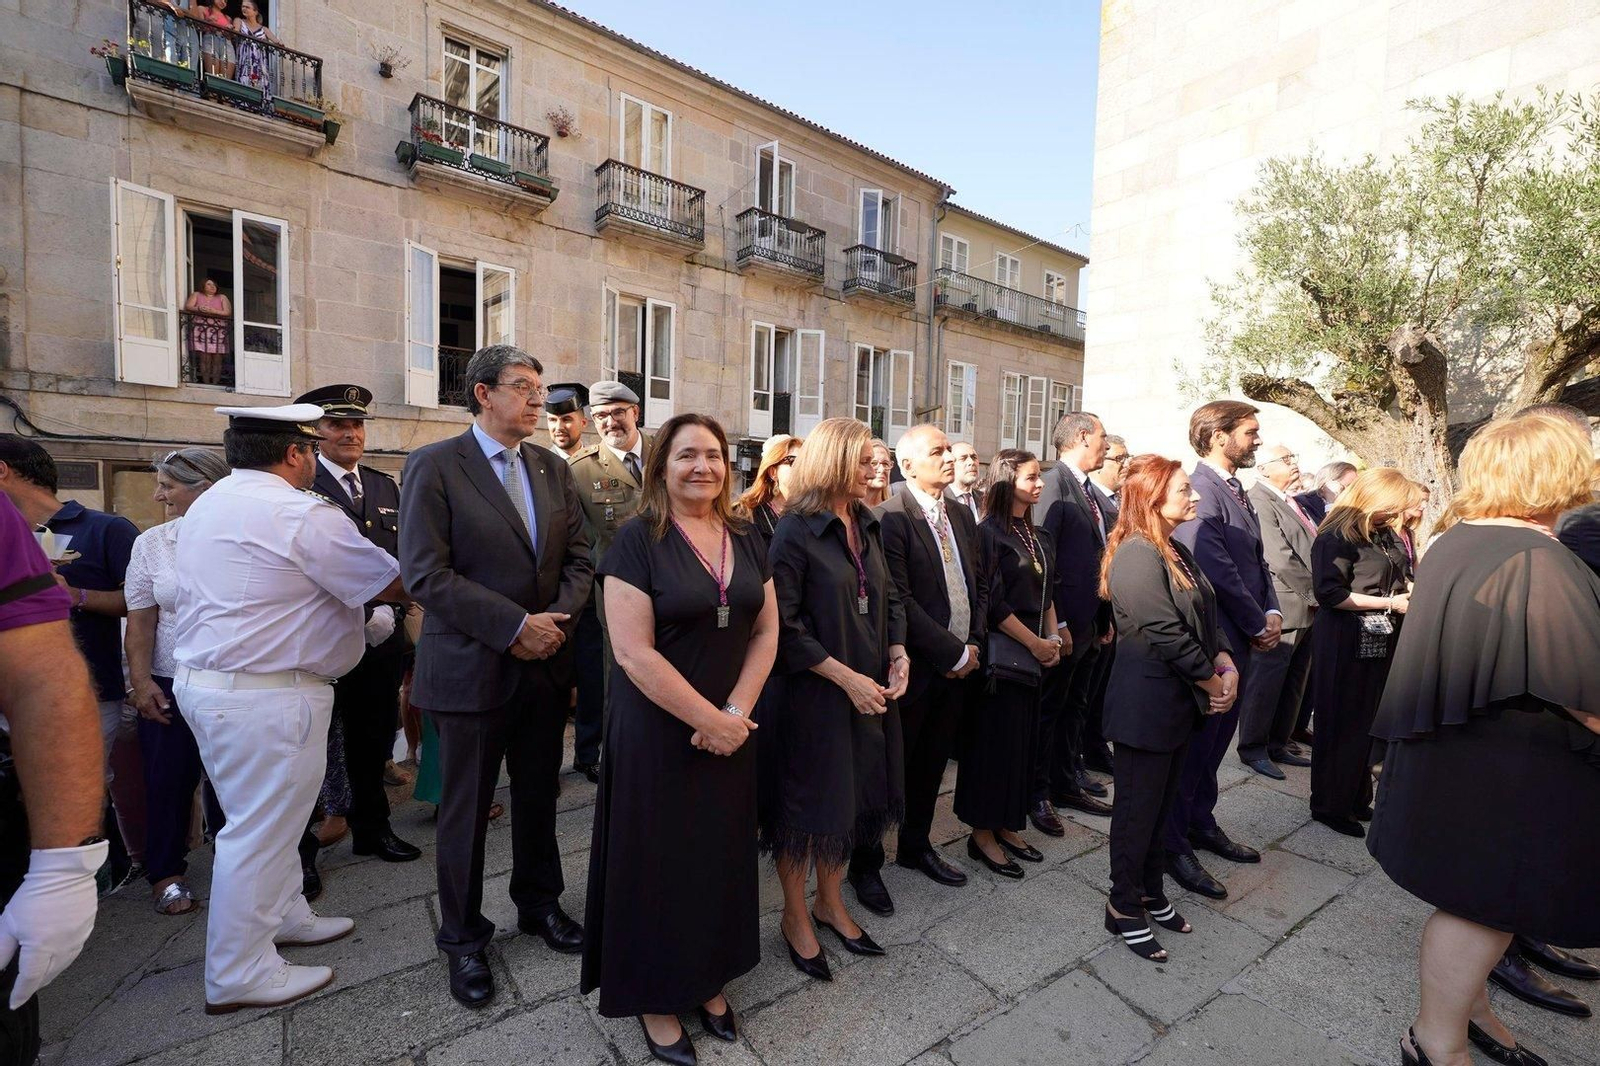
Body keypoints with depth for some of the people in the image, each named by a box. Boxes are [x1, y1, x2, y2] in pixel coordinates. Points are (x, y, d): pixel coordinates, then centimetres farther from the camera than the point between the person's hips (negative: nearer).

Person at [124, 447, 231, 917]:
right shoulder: (151, 544, 2)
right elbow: (141, 621, 3)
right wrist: (141, 682, -5)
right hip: (170, 686, 2)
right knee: (168, 781, 7)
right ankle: (166, 873, 26)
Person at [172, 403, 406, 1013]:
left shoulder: (206, 505, 11)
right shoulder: (303, 516, -19)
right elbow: (392, 584, -16)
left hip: (201, 679, 10)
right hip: (264, 695, -10)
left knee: (266, 816, 23)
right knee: (259, 829, 4)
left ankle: (284, 916, 40)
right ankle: (238, 975, 19)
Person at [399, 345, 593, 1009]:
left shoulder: (553, 468, 7)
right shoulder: (434, 466, -9)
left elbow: (578, 558, 6)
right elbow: (425, 574, -17)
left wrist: (557, 620, -10)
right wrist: (514, 625, -19)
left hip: (546, 666, 5)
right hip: (471, 669, -4)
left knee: (539, 798, 19)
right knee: (466, 811, 12)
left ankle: (539, 904, 41)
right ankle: (463, 938, 33)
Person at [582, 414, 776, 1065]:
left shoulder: (745, 539, 3)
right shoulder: (637, 540, -13)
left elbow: (766, 630, 3)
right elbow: (633, 652, -18)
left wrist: (737, 711, -9)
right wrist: (707, 719, -16)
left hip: (730, 730, 5)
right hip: (656, 733, -5)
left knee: (720, 853, 18)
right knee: (660, 859, 12)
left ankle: (709, 980, 42)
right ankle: (654, 995, 37)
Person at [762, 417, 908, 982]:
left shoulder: (867, 525, 7)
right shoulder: (795, 531, -15)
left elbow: (889, 597, 13)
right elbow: (784, 624, -19)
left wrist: (898, 655, -2)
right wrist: (846, 677, -19)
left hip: (871, 689, 7)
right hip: (814, 691, -7)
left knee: (852, 794, 18)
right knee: (807, 801, 9)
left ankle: (830, 901, 40)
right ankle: (795, 916, 32)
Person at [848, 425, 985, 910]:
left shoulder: (962, 517, 10)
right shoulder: (891, 517, -15)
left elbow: (980, 585, 14)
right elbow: (899, 600, -21)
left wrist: (973, 645, 1)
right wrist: (954, 653, -16)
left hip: (957, 665, 7)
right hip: (914, 667, -7)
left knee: (931, 764, 20)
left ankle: (916, 846, 40)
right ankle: (865, 864, 26)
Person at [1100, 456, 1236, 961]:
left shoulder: (1177, 551, 11)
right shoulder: (1137, 554, -20)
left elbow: (1206, 616, 11)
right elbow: (1166, 633, -22)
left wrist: (1226, 665, -5)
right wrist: (1212, 683, -11)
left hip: (1178, 701, 9)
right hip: (1146, 704, -9)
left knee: (1161, 802, 20)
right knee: (1138, 806, 5)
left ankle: (1151, 892, 37)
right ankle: (1124, 908, 22)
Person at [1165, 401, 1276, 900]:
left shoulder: (1237, 491, 12)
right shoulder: (1200, 491, -19)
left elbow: (1257, 561, 16)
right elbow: (1218, 573, -22)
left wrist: (1271, 611, 1)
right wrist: (1259, 625, -10)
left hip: (1241, 640, 9)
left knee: (1215, 739, 20)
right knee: (1195, 742, 2)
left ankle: (1200, 822, 37)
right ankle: (1172, 844, 18)